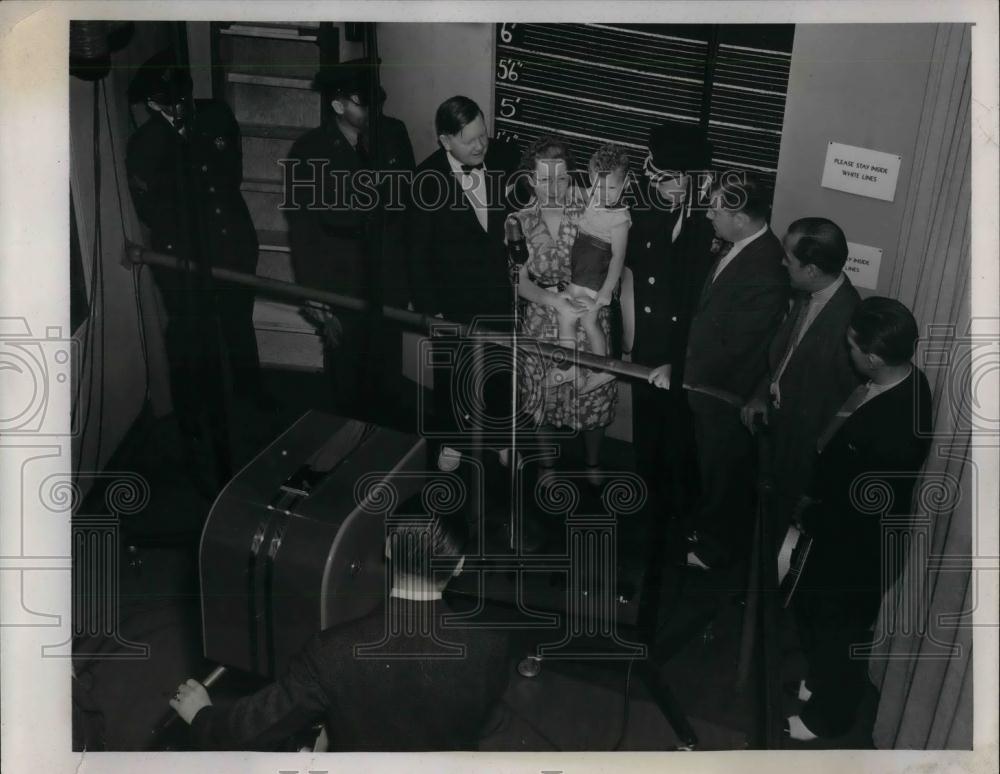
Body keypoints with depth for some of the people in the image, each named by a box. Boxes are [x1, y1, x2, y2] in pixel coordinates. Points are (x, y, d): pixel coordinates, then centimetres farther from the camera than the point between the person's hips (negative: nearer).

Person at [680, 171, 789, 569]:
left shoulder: (763, 275, -34)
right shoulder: (748, 247, -7)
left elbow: (733, 350, -27)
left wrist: (682, 372, -15)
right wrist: (687, 365, 4)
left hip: (726, 395, -8)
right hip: (710, 384, 8)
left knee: (723, 472, 16)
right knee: (710, 464, 27)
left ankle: (719, 544, 40)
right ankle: (708, 525, 50)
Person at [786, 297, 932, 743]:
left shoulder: (895, 429, -39)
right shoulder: (900, 379, -11)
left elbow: (861, 508, -27)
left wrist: (810, 516, -10)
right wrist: (815, 498, 2)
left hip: (859, 548, -8)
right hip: (844, 535, 8)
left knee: (840, 630, 17)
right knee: (811, 607, 28)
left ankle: (830, 715, 43)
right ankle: (822, 681, 54)